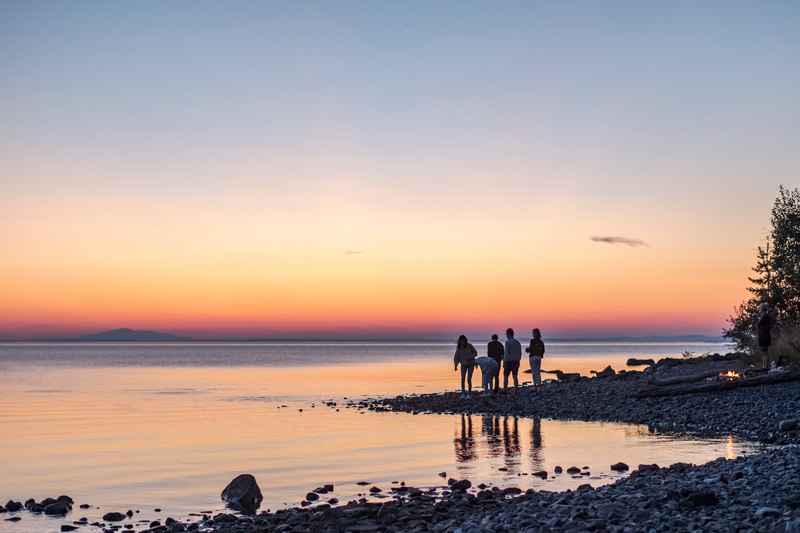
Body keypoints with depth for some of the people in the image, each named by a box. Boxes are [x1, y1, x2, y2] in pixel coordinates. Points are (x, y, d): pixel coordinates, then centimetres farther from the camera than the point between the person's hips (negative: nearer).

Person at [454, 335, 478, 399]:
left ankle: (469, 394, 4)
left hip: (471, 364, -2)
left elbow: (475, 353, -7)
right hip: (463, 365, 2)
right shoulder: (458, 348, -10)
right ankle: (463, 394, -12)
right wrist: (456, 365, -19)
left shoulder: (469, 346, -15)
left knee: (469, 379, -8)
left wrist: (470, 357, -26)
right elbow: (456, 357, -6)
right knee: (462, 378, -15)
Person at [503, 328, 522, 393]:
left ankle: (504, 390, 6)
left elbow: (507, 353, -17)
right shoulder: (518, 342, 10)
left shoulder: (507, 342, -11)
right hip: (516, 362, 6)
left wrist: (504, 363, -11)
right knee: (515, 377, 5)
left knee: (505, 376, 5)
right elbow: (520, 354, 13)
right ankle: (515, 391, 1)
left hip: (509, 362, -6)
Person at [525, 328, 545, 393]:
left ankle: (535, 385, -7)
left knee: (534, 372, -3)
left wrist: (527, 349, 4)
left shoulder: (532, 341, -11)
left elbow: (531, 349, -17)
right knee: (538, 372, 12)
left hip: (533, 357, -5)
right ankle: (539, 384, 8)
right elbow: (543, 351, 7)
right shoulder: (541, 341, 6)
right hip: (539, 358, 5)